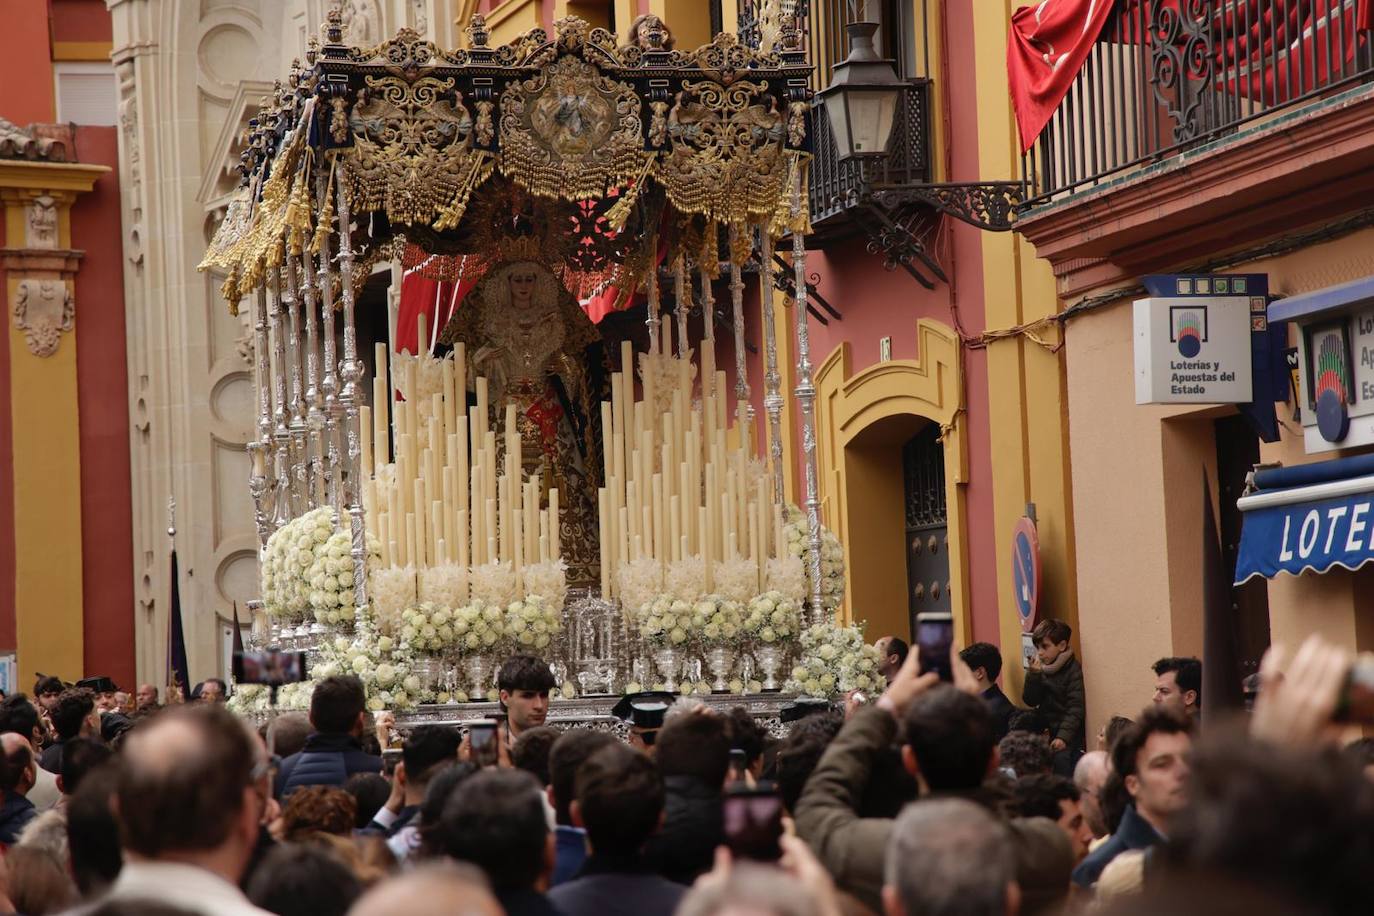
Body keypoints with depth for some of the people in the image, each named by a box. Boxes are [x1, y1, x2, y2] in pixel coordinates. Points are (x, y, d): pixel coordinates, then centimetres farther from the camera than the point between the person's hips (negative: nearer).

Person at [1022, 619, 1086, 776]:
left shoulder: (1074, 670, -10)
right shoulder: (1040, 669, 9)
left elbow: (1075, 709, -14)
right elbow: (1031, 701, 4)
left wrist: (1063, 737, -23)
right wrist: (1034, 675, -11)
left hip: (1069, 737, -5)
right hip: (1046, 732, 5)